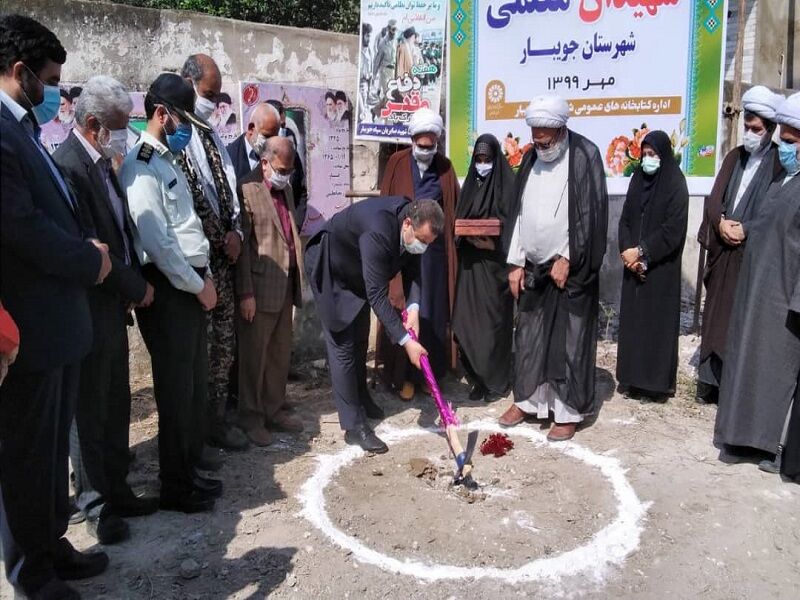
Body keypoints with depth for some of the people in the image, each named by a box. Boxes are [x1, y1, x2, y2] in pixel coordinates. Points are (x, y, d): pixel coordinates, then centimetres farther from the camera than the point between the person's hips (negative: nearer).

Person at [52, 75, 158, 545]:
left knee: (116, 407, 17)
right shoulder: (68, 166, -19)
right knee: (91, 411, 6)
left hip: (113, 306, 9)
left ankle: (117, 490, 31)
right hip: (90, 312, -8)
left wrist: (134, 285, 4)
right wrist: (138, 288, -11)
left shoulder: (102, 163, 10)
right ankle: (97, 505, 22)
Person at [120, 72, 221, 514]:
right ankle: (176, 487, 14)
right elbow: (155, 240, -19)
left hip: (190, 285, 9)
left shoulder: (169, 161, 17)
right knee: (176, 386, 0)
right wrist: (198, 285, -12)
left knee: (195, 381, 16)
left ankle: (191, 466, 31)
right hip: (169, 289, -9)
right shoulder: (141, 165, -12)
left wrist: (205, 277, 11)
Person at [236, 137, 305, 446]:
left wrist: (298, 279, 12)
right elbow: (241, 246, -13)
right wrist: (245, 293, -15)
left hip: (286, 288, 7)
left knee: (281, 354, 15)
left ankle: (275, 410, 28)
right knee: (254, 356, 4)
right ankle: (251, 417, 18)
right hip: (260, 289, -7)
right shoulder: (247, 191, -9)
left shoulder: (286, 191, 15)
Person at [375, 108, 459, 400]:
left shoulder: (445, 167, 6)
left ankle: (429, 371, 20)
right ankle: (404, 374, 11)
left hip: (435, 249, 2)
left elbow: (453, 206, 12)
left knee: (433, 311, 8)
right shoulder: (397, 163, 0)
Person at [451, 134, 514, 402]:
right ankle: (479, 377, 12)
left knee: (493, 319, -2)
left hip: (494, 262, -4)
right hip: (470, 261, 5)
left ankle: (496, 380, 9)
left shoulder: (506, 184, -2)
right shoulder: (470, 184, 13)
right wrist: (466, 236, -5)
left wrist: (493, 242, -20)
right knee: (468, 318, 1)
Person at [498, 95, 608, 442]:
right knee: (529, 336, 12)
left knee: (570, 341, 2)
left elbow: (591, 215, -12)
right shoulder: (531, 158, 8)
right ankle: (527, 399, 26)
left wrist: (566, 259, -13)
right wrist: (516, 263, 6)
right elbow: (518, 213, 10)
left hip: (570, 268, -5)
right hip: (534, 267, 6)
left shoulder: (585, 155, -9)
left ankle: (569, 411, 13)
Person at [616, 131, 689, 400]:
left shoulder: (676, 185, -8)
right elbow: (625, 219, 7)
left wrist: (641, 252, -15)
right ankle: (633, 377, 17)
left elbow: (673, 231, -14)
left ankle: (658, 380, 9)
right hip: (635, 266, 5)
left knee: (657, 321, -1)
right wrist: (629, 251, -8)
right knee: (633, 319, 7)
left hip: (661, 268, -5)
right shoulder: (638, 179, 9)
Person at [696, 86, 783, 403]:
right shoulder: (734, 156, 13)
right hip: (721, 251, 5)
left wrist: (745, 229, -15)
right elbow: (713, 198, 8)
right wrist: (721, 222, -10)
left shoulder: (781, 163, -4)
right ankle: (710, 381, 20)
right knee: (715, 318, 10)